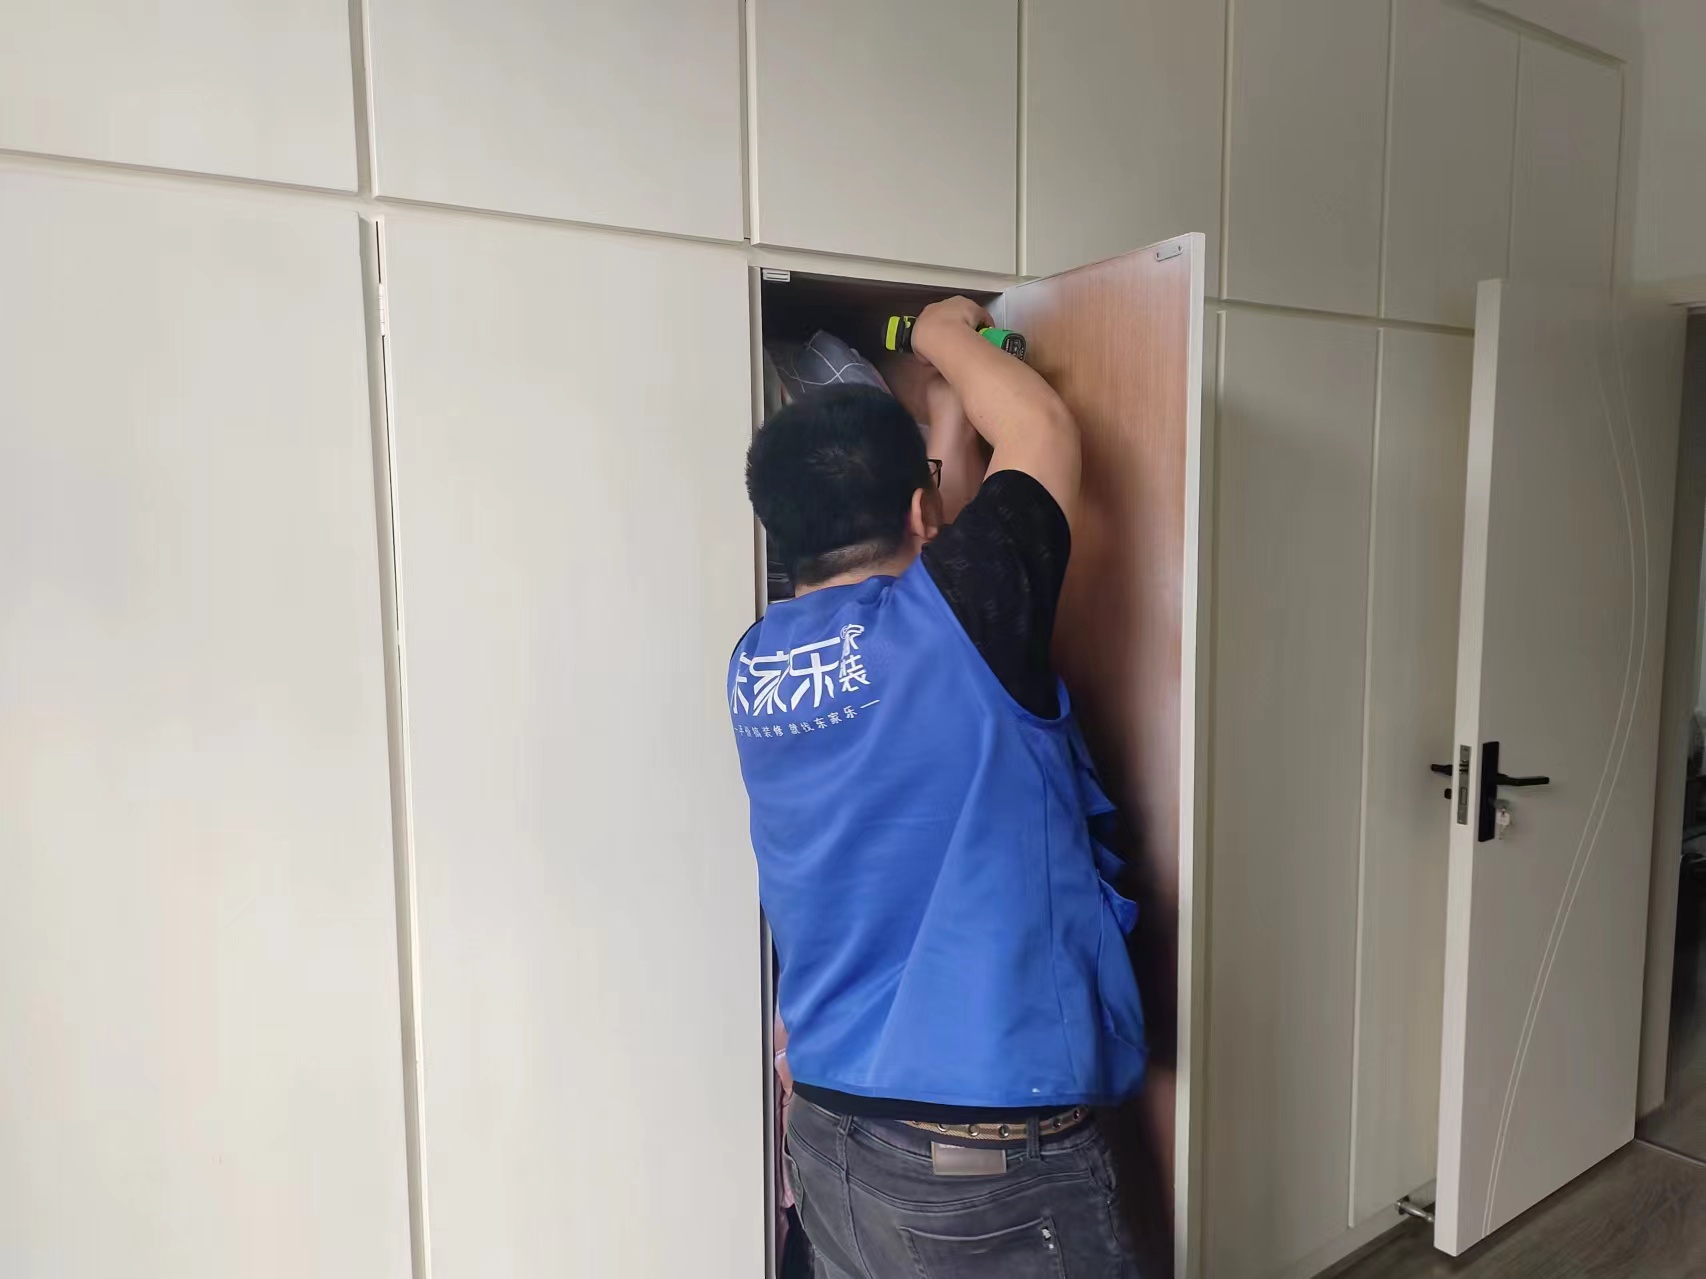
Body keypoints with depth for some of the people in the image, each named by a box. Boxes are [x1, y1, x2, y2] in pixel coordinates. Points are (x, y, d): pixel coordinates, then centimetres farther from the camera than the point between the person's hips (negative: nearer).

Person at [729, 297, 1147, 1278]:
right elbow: (1045, 428, -5)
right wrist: (949, 334, 12)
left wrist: (947, 435, 24)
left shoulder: (756, 662, -2)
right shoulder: (952, 620, -20)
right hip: (994, 1158, -6)